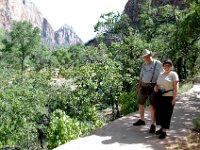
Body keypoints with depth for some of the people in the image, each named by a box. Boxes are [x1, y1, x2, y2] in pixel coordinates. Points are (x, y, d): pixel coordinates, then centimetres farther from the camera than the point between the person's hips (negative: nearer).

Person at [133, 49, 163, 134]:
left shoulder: (158, 64, -3)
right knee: (140, 104, 12)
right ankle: (141, 120, 31)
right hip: (144, 87, 6)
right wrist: (138, 88, 16)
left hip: (153, 87, -6)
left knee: (152, 106, -13)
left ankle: (153, 125, -3)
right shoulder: (144, 65, 13)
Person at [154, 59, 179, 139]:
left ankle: (164, 131, 8)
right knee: (159, 113, 10)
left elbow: (175, 87, -10)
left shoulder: (173, 74, -5)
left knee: (166, 114, 0)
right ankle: (162, 128, 27)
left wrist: (174, 99, -15)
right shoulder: (161, 74, 14)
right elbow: (157, 84, 23)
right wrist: (155, 87, -1)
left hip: (168, 98, -6)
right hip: (160, 97, 6)